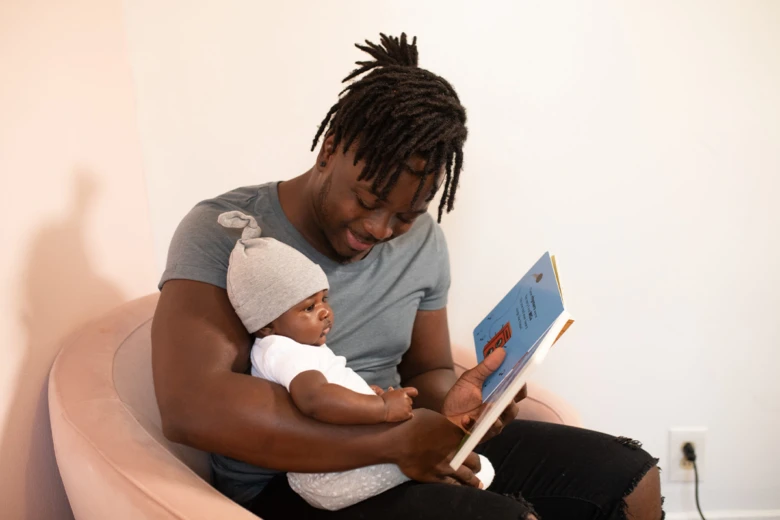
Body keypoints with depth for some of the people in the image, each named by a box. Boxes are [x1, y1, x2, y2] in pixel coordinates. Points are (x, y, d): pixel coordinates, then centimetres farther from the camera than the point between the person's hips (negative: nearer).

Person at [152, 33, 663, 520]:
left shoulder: (424, 244, 3)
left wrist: (449, 401, -14)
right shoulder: (223, 234, -15)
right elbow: (190, 406, -27)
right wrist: (394, 439, -27)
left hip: (407, 447, 6)